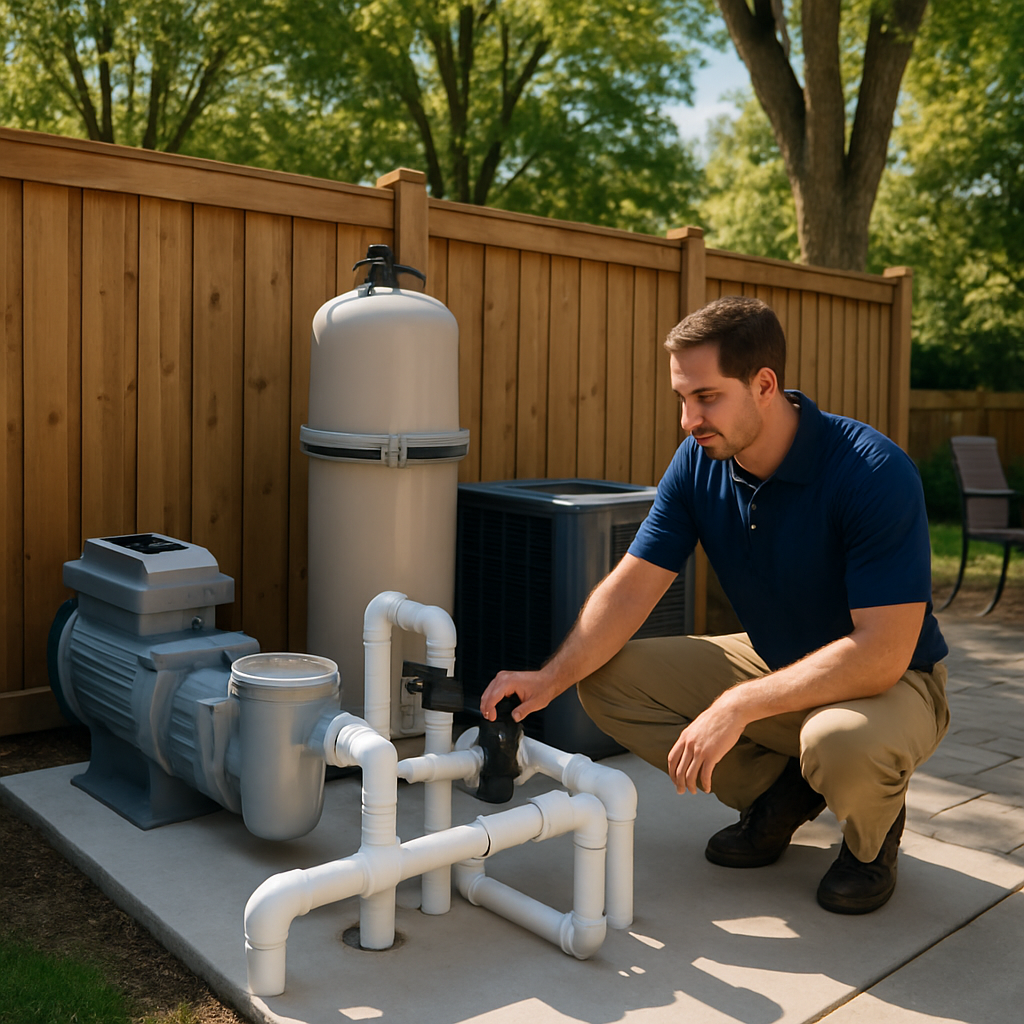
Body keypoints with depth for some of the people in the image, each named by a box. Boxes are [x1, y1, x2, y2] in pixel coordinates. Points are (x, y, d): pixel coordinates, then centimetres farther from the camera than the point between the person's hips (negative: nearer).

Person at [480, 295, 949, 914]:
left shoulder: (873, 471, -28)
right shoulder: (699, 462, -10)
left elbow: (882, 653, -33)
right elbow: (632, 587, -9)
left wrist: (737, 707, -35)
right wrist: (551, 679, -23)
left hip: (890, 680, -5)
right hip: (774, 664, 6)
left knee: (842, 744, -41)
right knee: (608, 681, -10)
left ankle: (874, 830, -1)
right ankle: (779, 793, 7)